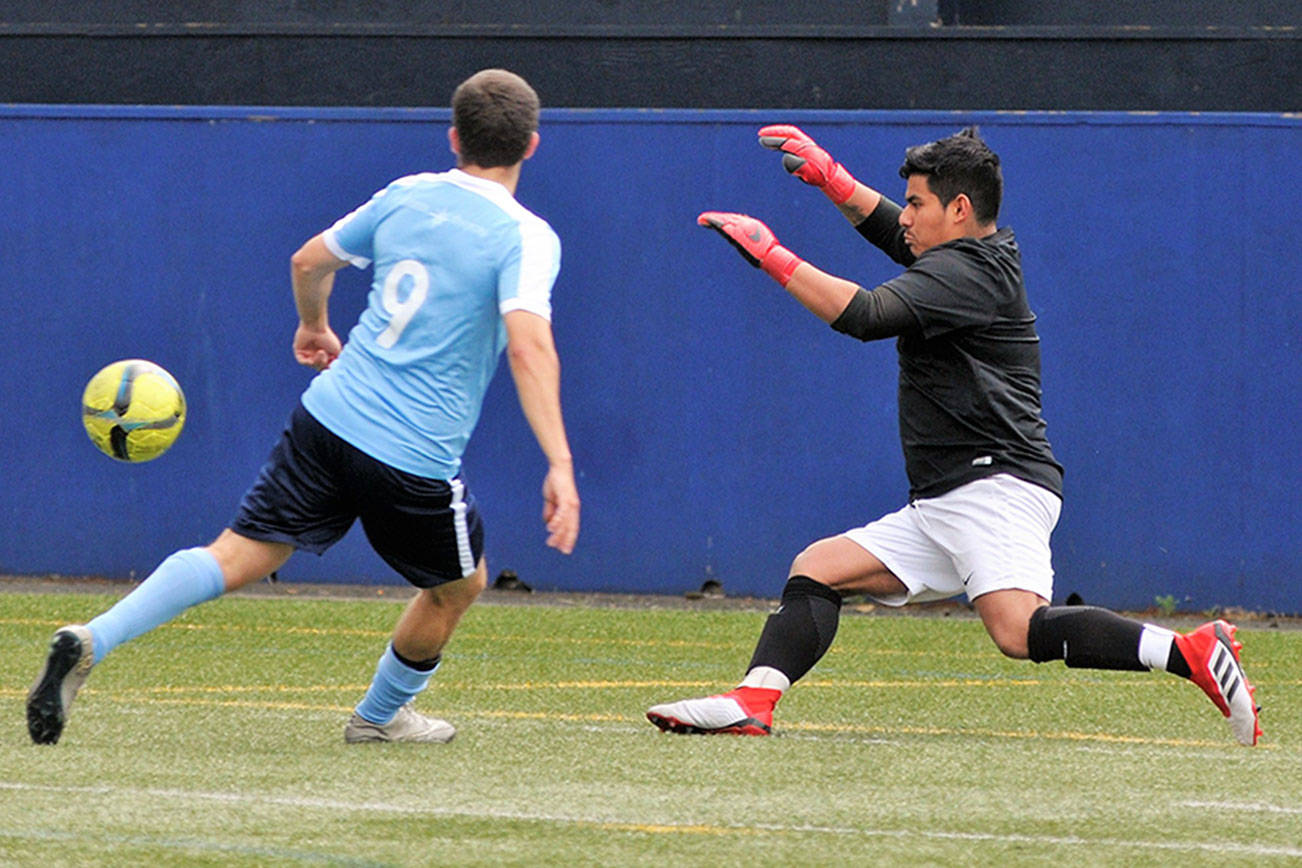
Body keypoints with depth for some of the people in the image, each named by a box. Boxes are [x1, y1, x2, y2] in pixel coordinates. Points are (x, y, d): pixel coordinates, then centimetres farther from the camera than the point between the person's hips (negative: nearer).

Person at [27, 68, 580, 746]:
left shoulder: (407, 195, 8)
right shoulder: (526, 237, -10)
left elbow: (308, 262, 21)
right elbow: (528, 346, -25)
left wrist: (314, 327, 42)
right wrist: (560, 465, -29)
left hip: (328, 415, 5)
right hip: (414, 460, -5)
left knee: (237, 557, 2)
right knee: (459, 585, 22)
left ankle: (92, 640, -17)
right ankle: (381, 715, 39)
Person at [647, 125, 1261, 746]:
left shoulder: (964, 272, -9)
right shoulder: (981, 260, 21)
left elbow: (864, 315, -22)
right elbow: (887, 229, 39)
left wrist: (770, 254, -17)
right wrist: (827, 175, 26)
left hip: (997, 486, -11)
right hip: (939, 509, 11)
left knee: (1021, 632, -30)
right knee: (816, 569, 6)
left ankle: (1194, 653, -29)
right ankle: (753, 704, -8)